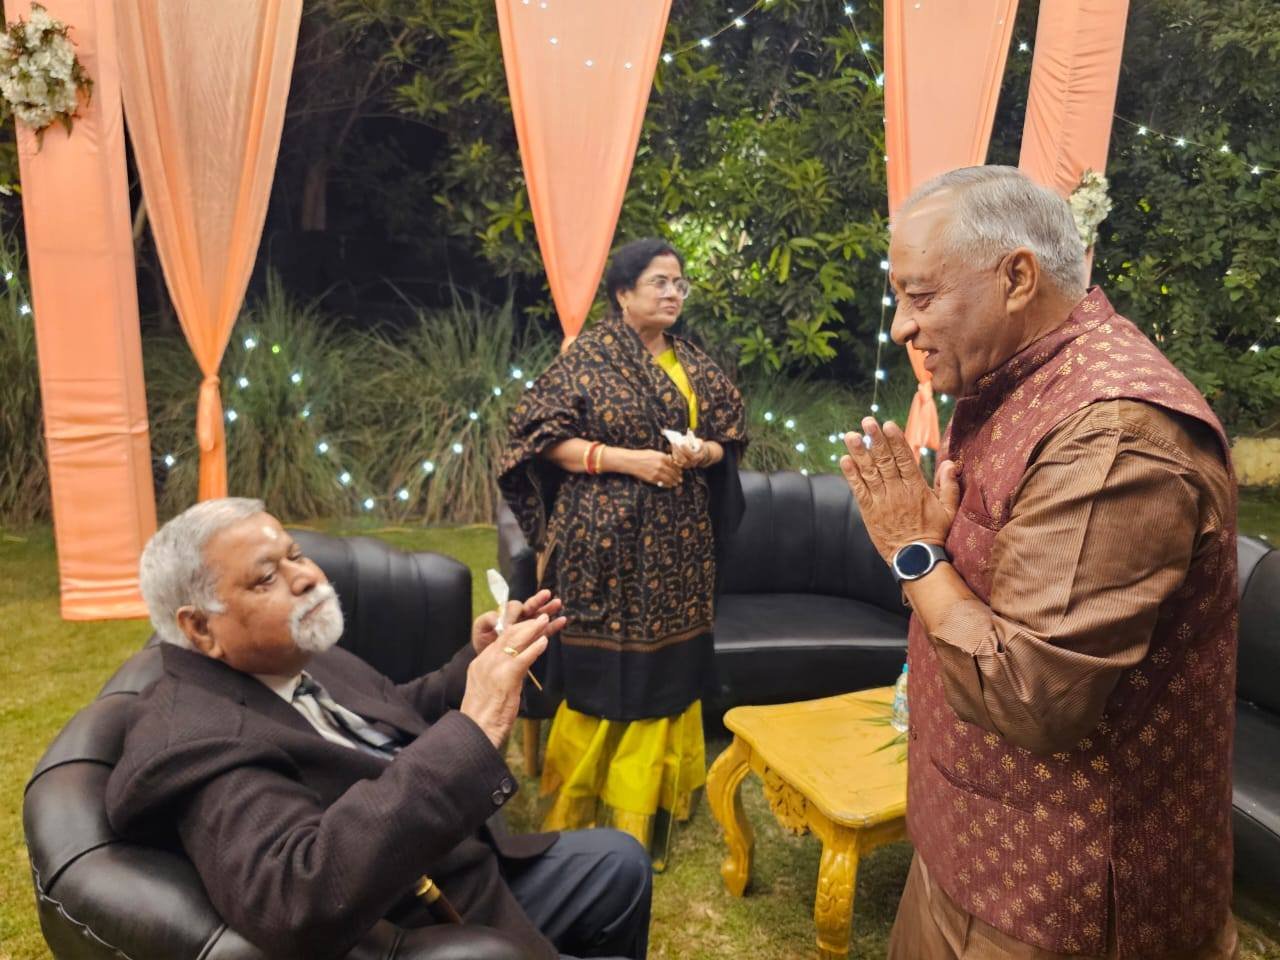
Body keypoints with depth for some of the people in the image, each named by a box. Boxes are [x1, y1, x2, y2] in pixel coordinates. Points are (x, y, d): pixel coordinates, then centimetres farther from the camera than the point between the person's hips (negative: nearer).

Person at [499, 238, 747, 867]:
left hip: (676, 543, 5)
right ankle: (575, 810, 20)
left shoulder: (693, 365, 11)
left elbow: (730, 437, 17)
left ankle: (642, 809, 22)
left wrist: (706, 451, -6)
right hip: (606, 539, -5)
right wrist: (624, 459, -18)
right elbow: (547, 438, -9)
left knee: (665, 671, 7)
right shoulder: (588, 357, -5)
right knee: (602, 673, 1)